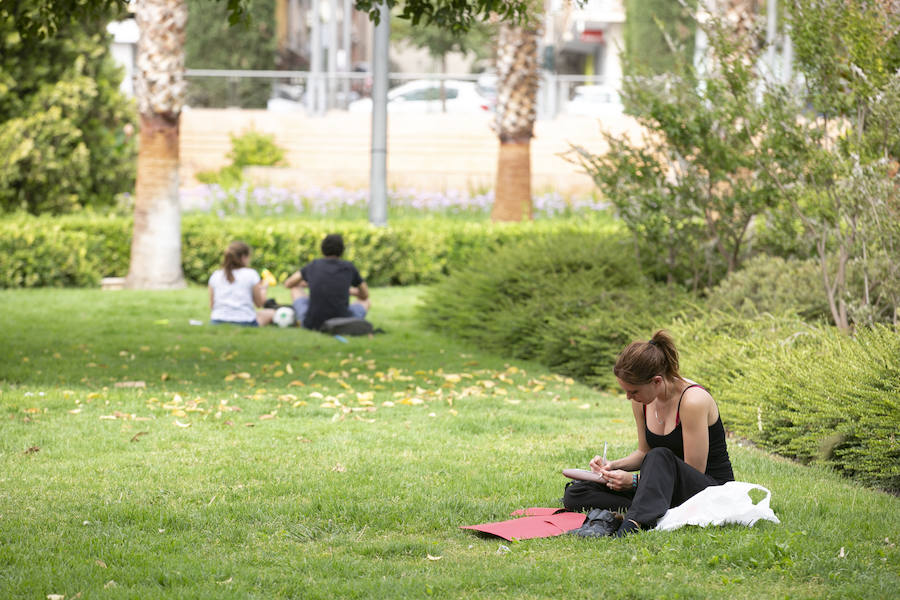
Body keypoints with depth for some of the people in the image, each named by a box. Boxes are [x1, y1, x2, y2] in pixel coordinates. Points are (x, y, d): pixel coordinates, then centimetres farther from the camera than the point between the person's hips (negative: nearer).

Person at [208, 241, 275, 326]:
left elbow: (212, 305, 7)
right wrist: (263, 289, 24)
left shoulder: (215, 275, 2)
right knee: (270, 313, 25)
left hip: (217, 322, 2)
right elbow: (259, 303, 3)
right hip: (245, 322, -2)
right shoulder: (251, 274, -6)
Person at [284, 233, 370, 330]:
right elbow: (365, 295, 23)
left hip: (312, 323, 1)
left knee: (296, 288, 30)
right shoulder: (349, 267, 7)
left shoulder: (314, 265, 10)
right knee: (367, 302, 30)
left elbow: (288, 284, 26)